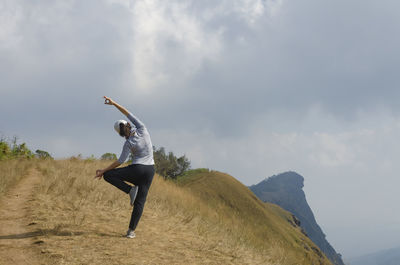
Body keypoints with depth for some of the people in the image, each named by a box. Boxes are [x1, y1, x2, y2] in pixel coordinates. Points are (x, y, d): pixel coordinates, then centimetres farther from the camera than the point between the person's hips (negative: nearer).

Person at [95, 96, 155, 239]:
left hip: (136, 170, -5)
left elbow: (120, 161, -13)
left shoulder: (128, 143, -10)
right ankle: (132, 230, 2)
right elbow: (129, 114, 6)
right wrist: (114, 103, 7)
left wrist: (103, 171, -8)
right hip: (150, 170, 5)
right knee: (140, 201, 7)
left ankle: (130, 190, -7)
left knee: (108, 175, 4)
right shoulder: (142, 130, -2)